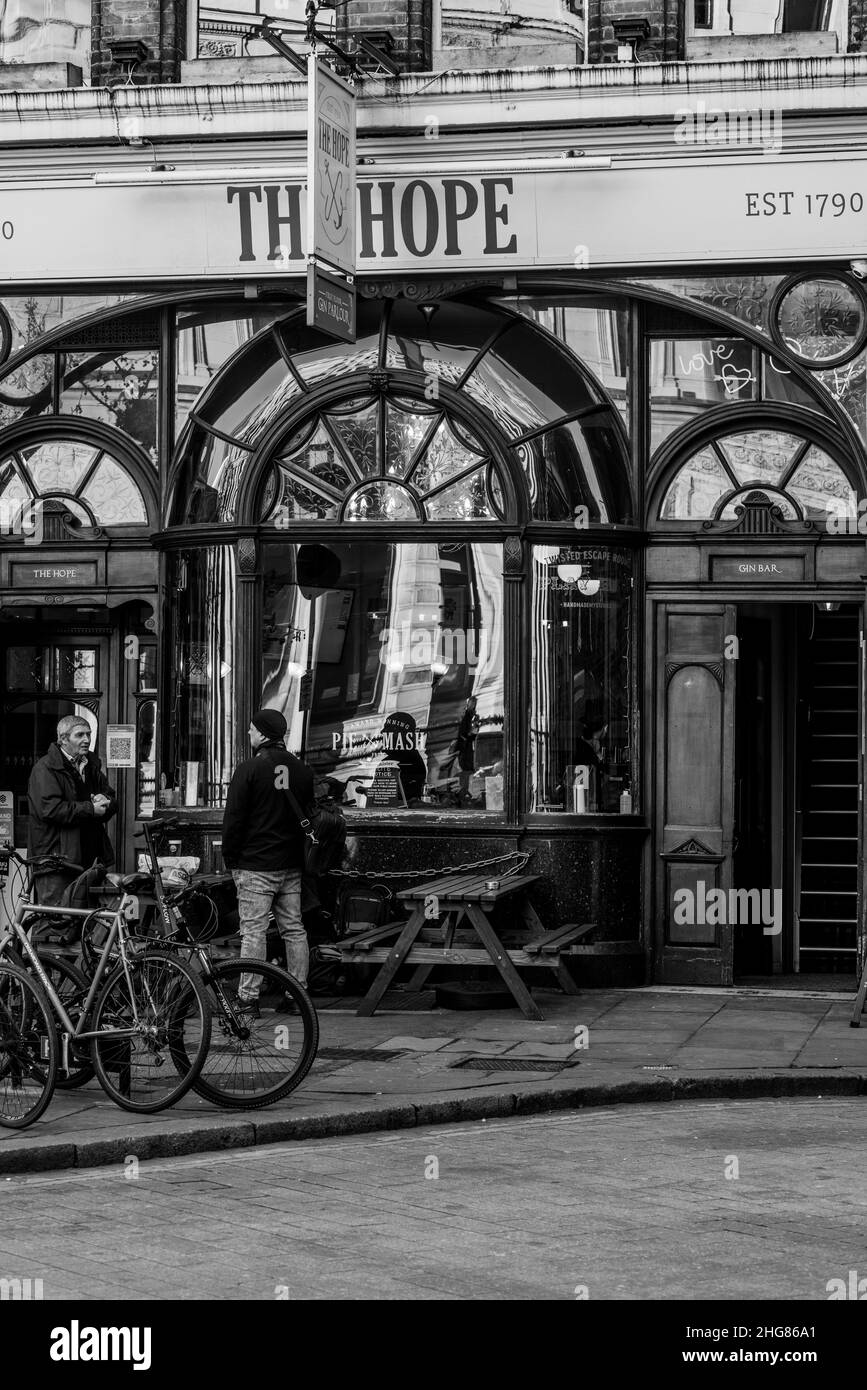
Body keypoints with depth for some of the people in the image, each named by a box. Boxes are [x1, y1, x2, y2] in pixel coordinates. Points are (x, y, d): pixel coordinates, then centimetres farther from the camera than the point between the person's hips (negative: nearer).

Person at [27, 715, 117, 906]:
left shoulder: (91, 766, 19)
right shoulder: (46, 768, -7)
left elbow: (113, 802, 20)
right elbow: (50, 809, -20)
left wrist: (105, 800, -5)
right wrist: (90, 809, -17)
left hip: (86, 858, 7)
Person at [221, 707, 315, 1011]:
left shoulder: (249, 769, -10)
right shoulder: (302, 770, 9)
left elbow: (234, 818, -9)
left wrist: (230, 857, 0)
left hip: (255, 865, -6)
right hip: (292, 866, 6)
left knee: (253, 931, -5)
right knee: (294, 929, 11)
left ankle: (247, 997, -6)